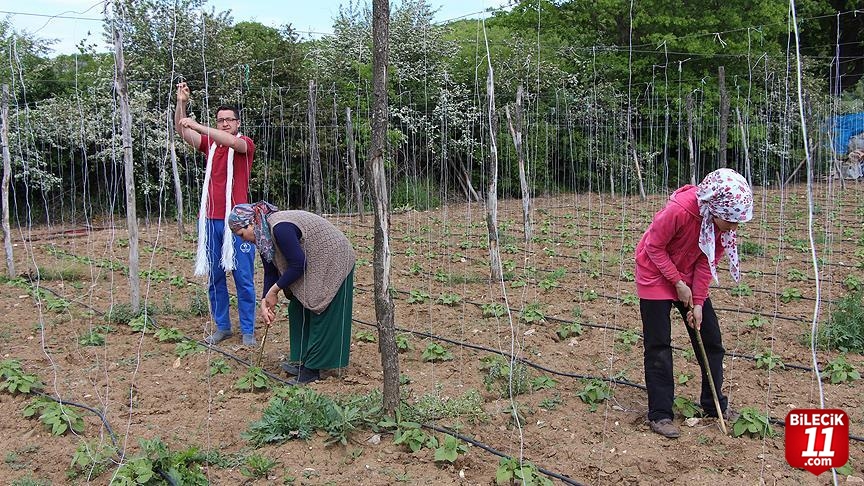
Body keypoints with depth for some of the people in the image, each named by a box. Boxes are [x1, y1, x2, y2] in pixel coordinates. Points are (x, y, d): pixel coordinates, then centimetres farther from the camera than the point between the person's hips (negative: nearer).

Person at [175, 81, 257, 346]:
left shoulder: (246, 144, 2)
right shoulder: (210, 144, 13)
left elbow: (233, 142, -21)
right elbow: (182, 132, 2)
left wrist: (197, 126, -25)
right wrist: (181, 103, -13)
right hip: (210, 220, 4)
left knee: (244, 277, 0)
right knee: (214, 277, 8)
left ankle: (248, 330, 9)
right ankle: (222, 326, 19)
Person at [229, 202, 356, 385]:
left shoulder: (280, 228, -30)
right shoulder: (263, 235, 1)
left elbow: (298, 265, -28)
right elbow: (270, 272, 4)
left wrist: (274, 290, -18)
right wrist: (265, 302, -7)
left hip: (332, 264, -10)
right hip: (313, 266, 10)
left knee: (320, 315, -5)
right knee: (298, 310, 12)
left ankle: (312, 369, 1)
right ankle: (302, 361, 19)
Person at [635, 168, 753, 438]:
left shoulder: (724, 221, -16)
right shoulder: (678, 211, -35)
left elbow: (707, 262, -8)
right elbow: (654, 247, -22)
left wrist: (698, 302, -11)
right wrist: (678, 283, -20)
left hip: (688, 277, 6)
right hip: (656, 275, -6)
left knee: (710, 339, 7)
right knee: (658, 346, -4)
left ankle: (715, 405, 22)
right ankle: (660, 414, 4)